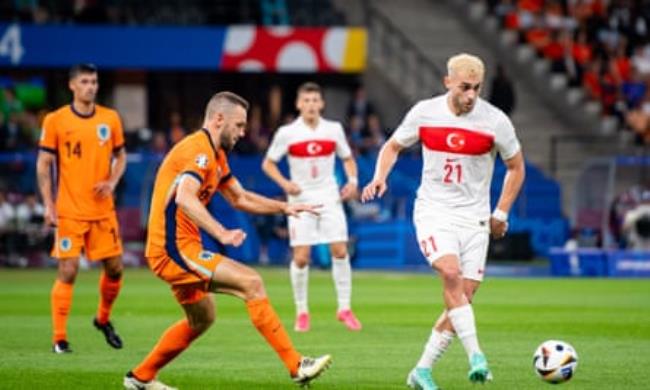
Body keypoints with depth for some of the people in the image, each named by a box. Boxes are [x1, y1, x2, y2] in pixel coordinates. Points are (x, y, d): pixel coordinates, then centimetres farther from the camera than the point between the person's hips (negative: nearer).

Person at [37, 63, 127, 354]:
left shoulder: (110, 118, 6)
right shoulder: (55, 120, -3)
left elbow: (120, 156, 16)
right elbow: (43, 164, -1)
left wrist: (112, 182, -4)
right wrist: (48, 204, -8)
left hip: (103, 209, 4)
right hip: (69, 211, -3)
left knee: (115, 268, 6)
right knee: (68, 272, -8)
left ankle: (103, 319, 32)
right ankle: (59, 338, -1)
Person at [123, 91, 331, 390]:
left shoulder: (215, 155, 17)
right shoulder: (198, 150, -16)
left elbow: (239, 198, 28)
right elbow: (185, 198, -33)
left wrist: (284, 208, 17)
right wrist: (221, 233, -43)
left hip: (175, 251, 11)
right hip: (175, 250, -11)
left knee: (201, 319, 24)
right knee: (251, 282, -16)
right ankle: (296, 365, -17)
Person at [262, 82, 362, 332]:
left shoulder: (334, 129, 3)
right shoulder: (287, 133, -4)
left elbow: (347, 158, 16)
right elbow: (268, 163, 3)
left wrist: (352, 181, -2)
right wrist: (284, 183, -13)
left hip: (329, 198, 2)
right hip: (301, 199, -2)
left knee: (340, 251, -7)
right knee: (301, 257, -6)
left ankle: (344, 308, 4)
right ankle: (301, 312, 8)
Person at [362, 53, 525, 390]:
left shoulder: (495, 121, -7)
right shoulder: (424, 112, -5)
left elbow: (516, 167, 8)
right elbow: (393, 146, 12)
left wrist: (500, 214, 4)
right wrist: (380, 177, -7)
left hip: (474, 218, 1)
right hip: (433, 212, -1)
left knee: (463, 297, -3)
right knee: (451, 274, -27)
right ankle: (475, 356, -29)